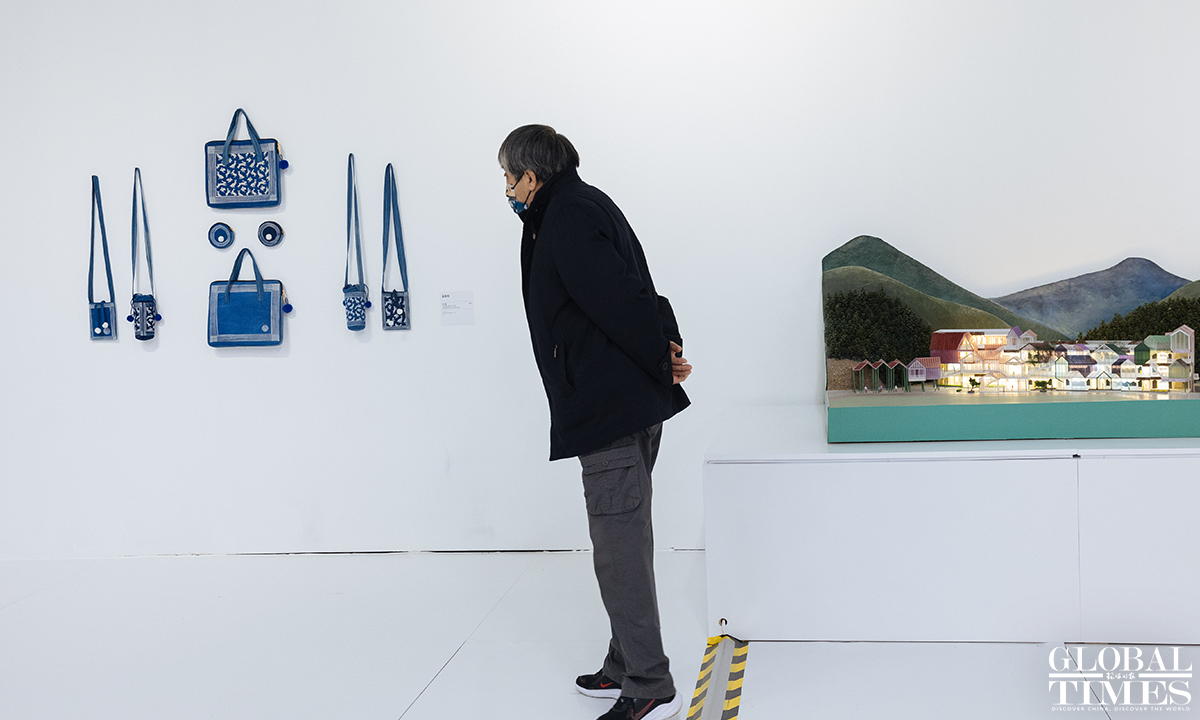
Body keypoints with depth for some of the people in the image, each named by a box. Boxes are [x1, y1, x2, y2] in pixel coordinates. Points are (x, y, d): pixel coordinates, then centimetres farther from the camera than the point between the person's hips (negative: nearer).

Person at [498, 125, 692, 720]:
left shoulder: (566, 218, -12)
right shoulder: (587, 205, 21)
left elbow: (620, 300, -20)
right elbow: (637, 294, 17)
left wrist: (662, 360, -9)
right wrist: (668, 349, 5)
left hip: (607, 409, -11)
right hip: (635, 404, 11)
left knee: (618, 545, -6)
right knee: (626, 539, 16)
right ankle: (626, 670, 27)